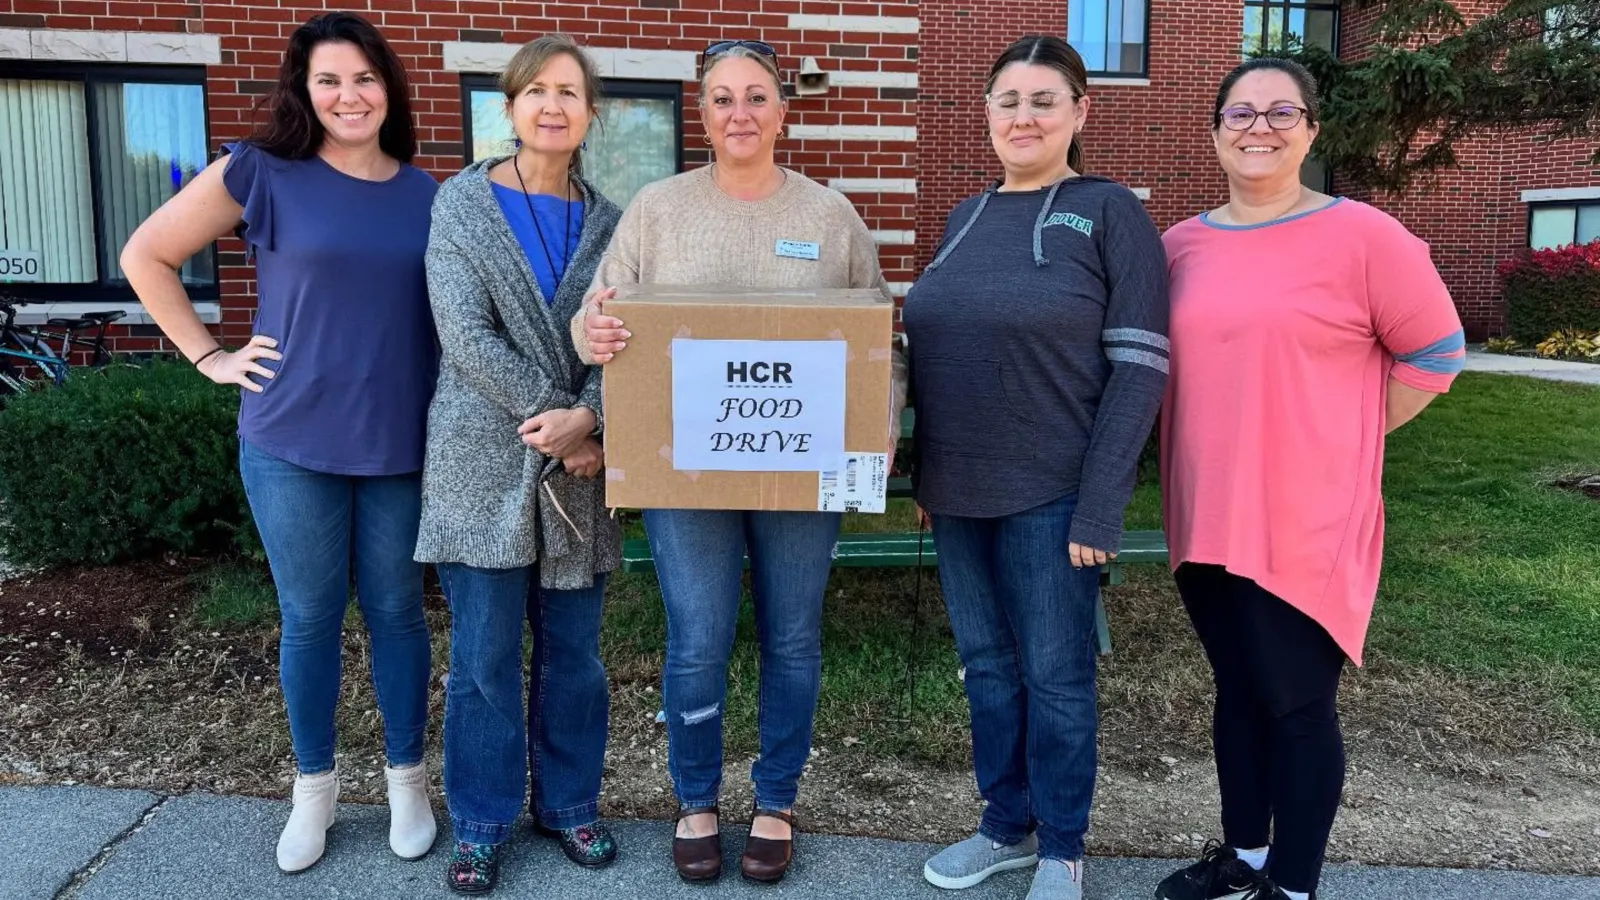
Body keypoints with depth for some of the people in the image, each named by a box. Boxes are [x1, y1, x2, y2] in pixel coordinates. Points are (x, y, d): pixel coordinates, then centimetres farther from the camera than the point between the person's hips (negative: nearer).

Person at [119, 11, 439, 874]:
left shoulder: (425, 193, 5)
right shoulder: (263, 171, -3)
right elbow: (146, 256, 3)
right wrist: (210, 357, -2)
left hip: (402, 443, 2)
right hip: (291, 442, -1)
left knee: (396, 611, 11)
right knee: (309, 618, 10)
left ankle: (408, 779, 28)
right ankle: (314, 787, 29)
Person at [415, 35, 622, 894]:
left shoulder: (608, 221, 8)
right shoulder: (461, 203, 1)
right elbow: (466, 333, -10)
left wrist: (588, 418, -18)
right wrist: (552, 420, -15)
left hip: (578, 465, 3)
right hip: (484, 461, -2)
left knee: (574, 650, 11)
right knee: (484, 655, 5)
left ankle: (569, 802, 29)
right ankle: (482, 823, 22)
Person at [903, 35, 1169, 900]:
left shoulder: (1109, 213, -6)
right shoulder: (965, 218, 12)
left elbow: (1140, 367, -11)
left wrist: (1100, 504, -17)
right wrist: (922, 474, 11)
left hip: (1050, 495, -5)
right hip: (958, 490, 6)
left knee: (1054, 673, 6)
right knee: (986, 665, 15)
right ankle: (1007, 825, 33)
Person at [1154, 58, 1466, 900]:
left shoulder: (1360, 234, -7)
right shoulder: (1180, 245, 7)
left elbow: (1435, 352, -2)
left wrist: (1340, 440, -2)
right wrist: (1216, 445, 9)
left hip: (1305, 526, -5)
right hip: (1207, 519, 5)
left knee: (1297, 707, 5)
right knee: (1238, 693, 18)